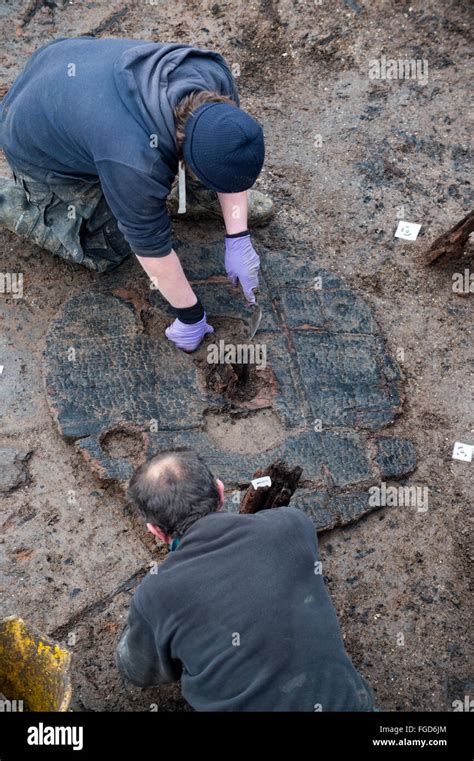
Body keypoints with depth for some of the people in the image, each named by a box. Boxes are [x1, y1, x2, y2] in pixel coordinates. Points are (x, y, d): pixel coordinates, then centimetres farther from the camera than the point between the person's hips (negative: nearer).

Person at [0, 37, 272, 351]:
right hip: (41, 145, -6)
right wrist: (190, 315, -15)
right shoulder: (137, 163, -41)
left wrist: (238, 240, -13)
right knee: (106, 249, 1)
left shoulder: (213, 77, -25)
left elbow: (230, 162, -11)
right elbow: (153, 249, -28)